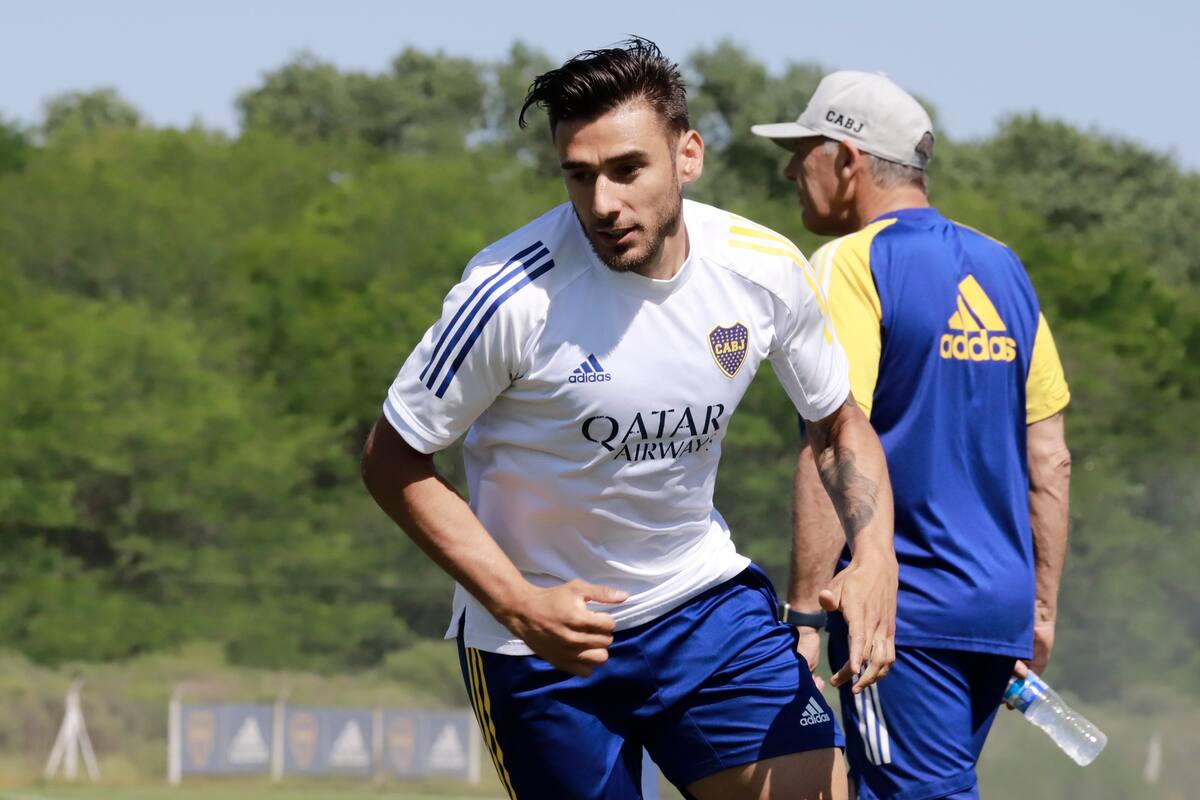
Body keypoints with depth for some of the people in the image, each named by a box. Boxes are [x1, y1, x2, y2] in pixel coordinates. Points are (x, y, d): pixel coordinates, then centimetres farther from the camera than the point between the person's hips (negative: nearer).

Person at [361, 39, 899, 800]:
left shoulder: (766, 269, -10)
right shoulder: (513, 293, -22)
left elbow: (840, 424, 8)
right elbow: (394, 461, -12)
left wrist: (875, 559, -11)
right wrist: (518, 605, -22)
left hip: (706, 595, 3)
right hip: (540, 641, -3)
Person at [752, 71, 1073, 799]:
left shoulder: (853, 264, -8)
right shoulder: (1003, 269, 14)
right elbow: (1050, 460, 15)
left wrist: (804, 611, -16)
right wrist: (1043, 606, 21)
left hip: (906, 610, -7)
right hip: (1001, 609, 7)